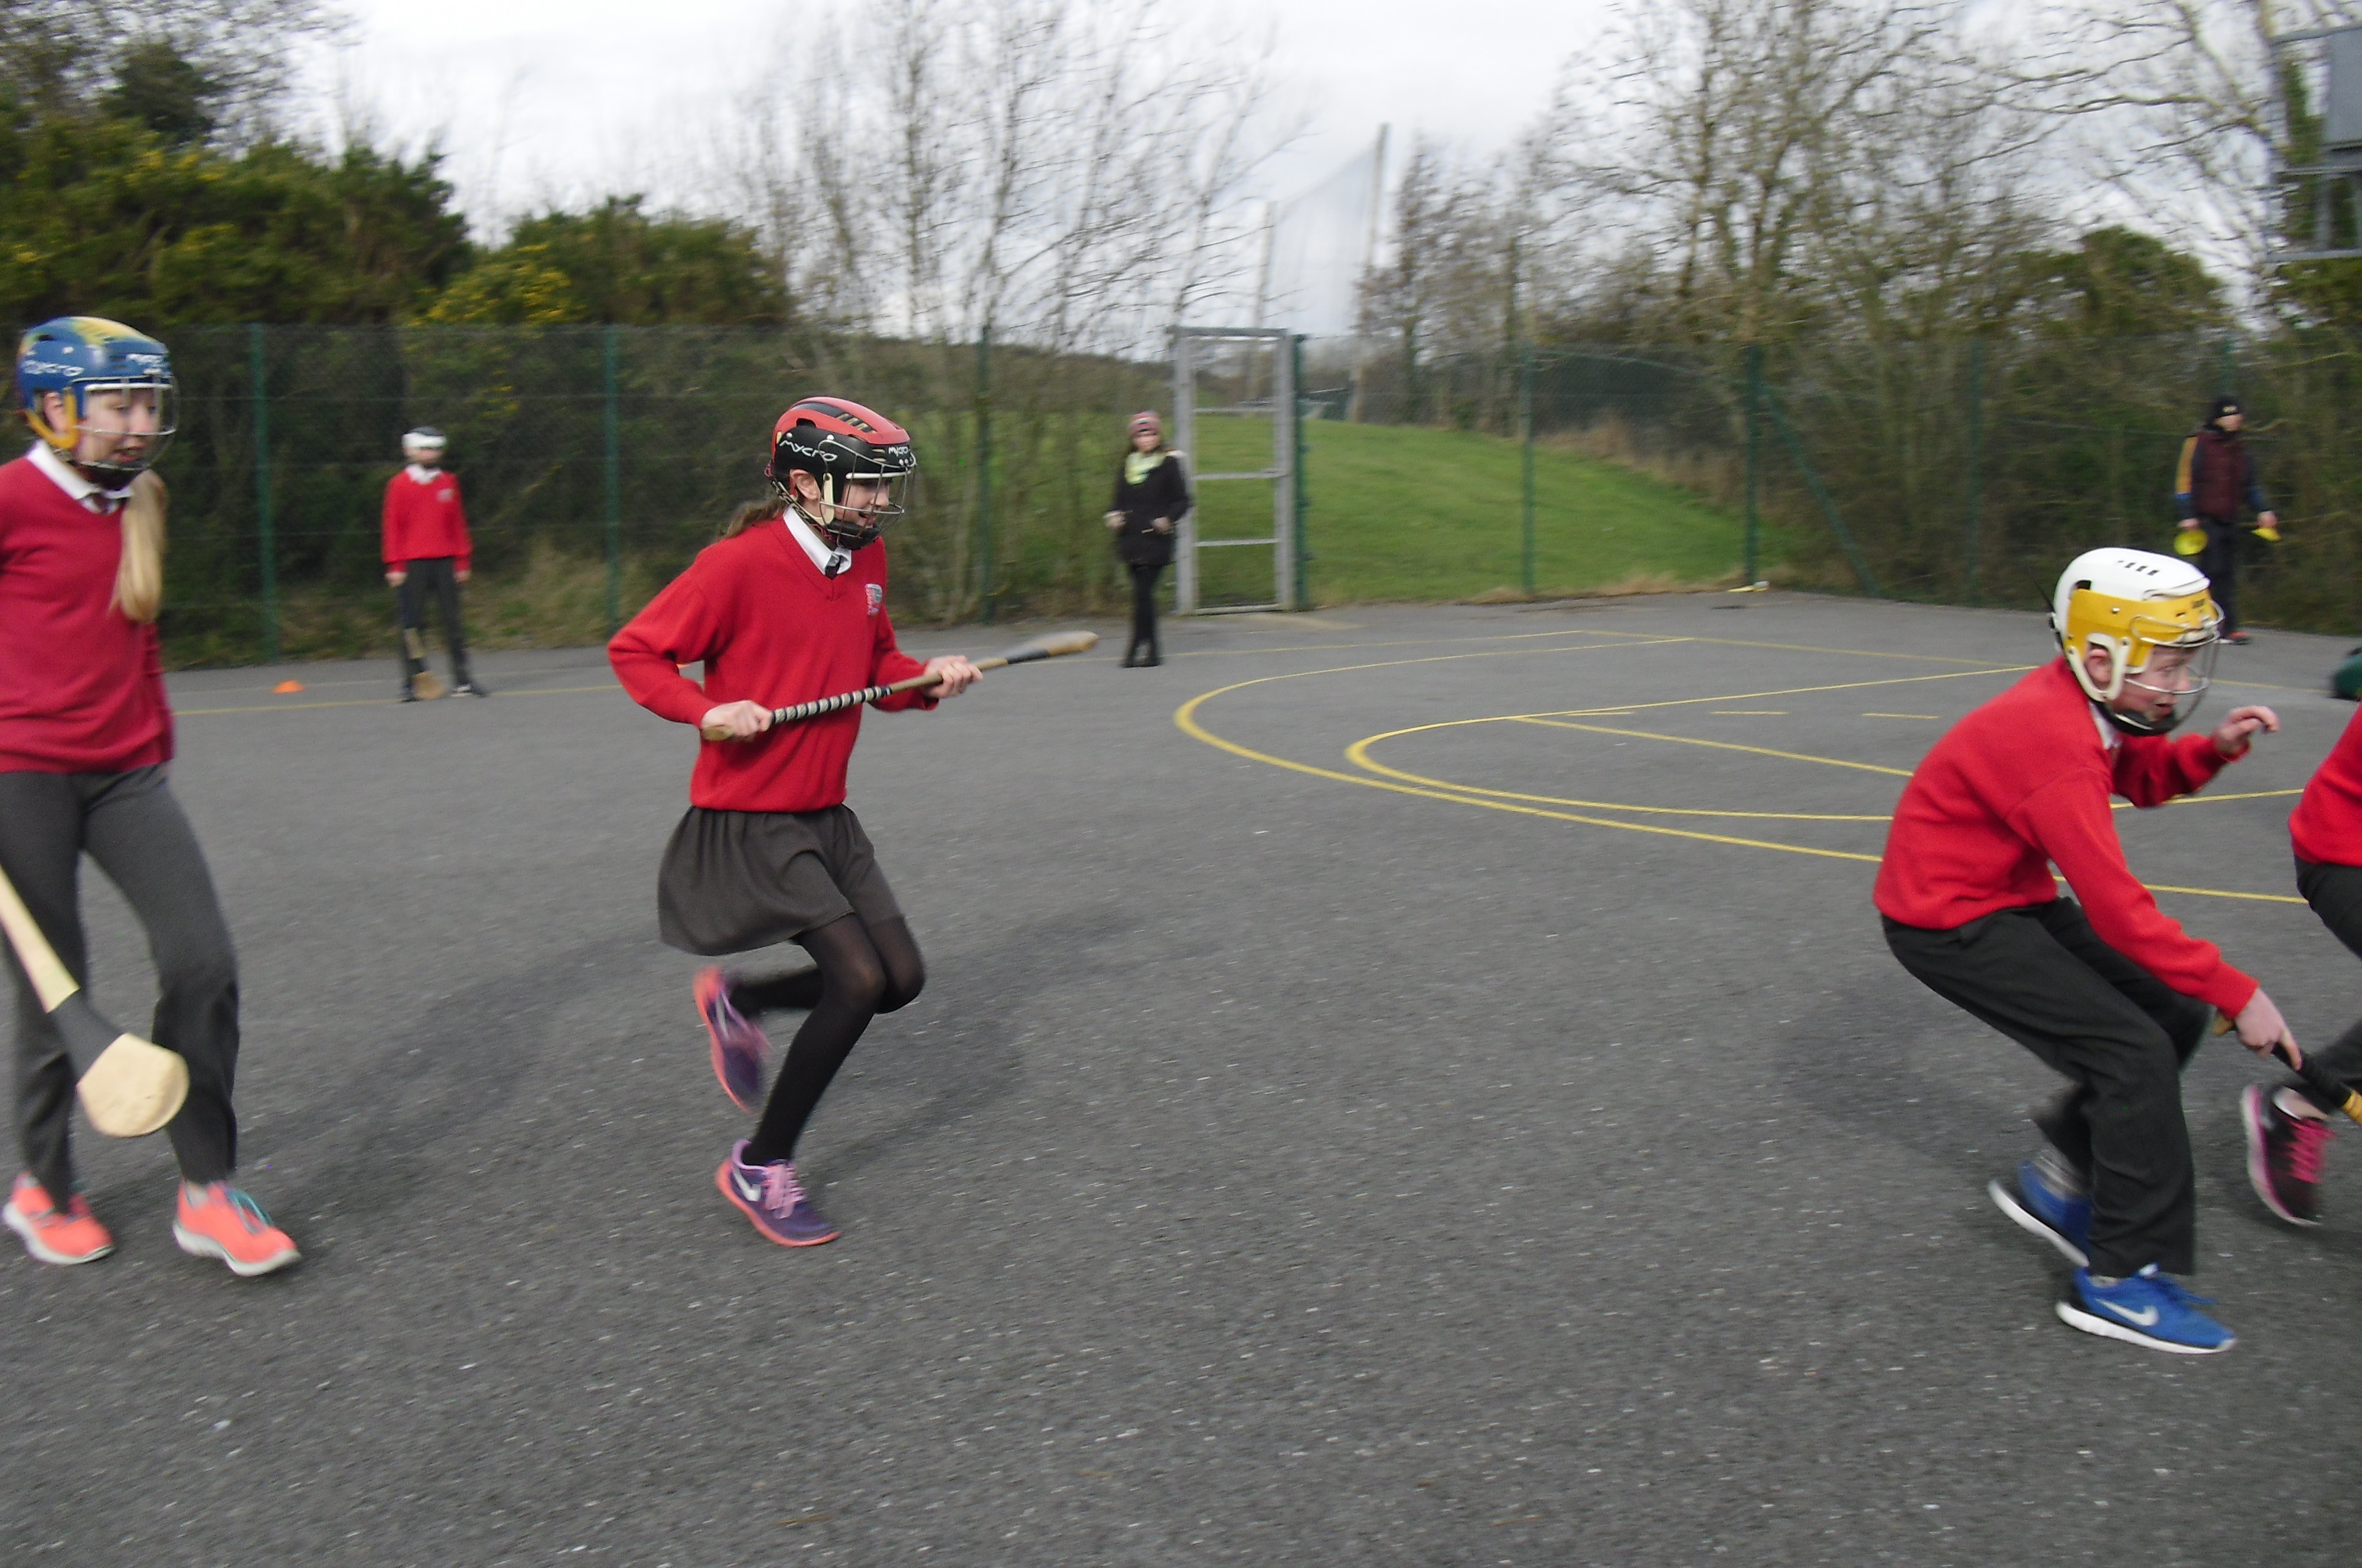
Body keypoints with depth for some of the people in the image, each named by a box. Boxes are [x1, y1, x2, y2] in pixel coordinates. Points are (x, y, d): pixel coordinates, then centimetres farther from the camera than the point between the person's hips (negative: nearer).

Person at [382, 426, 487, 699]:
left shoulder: (449, 483, 11)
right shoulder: (399, 485, 2)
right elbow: (393, 526, 1)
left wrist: (463, 560, 9)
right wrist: (395, 566, -5)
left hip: (445, 561, 3)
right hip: (413, 563, -3)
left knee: (452, 620, 2)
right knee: (413, 623, -1)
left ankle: (462, 680, 5)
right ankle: (411, 683, 3)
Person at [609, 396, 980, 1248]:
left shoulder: (865, 561, 6)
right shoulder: (740, 565, -17)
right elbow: (633, 650, -10)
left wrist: (928, 676, -2)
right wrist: (708, 710, -25)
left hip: (825, 816, 8)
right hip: (749, 820, -8)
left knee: (901, 978, 6)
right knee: (861, 982, -15)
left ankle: (736, 1001, 30)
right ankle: (759, 1168, 3)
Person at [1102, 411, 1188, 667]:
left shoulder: (1169, 464, 1)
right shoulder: (1127, 466, 16)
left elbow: (1182, 500, 0)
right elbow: (1120, 500, 23)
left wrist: (1168, 520, -16)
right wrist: (1114, 516, 3)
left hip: (1155, 540, -5)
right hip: (1131, 539, 5)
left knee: (1143, 592, -12)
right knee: (1142, 593, 8)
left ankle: (1139, 647, -12)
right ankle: (1152, 649, 16)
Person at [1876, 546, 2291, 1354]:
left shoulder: (2081, 705, 0)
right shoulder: (2057, 744, -28)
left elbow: (2144, 778, 20)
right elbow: (2119, 912, -28)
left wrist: (2213, 748, -2)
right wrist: (2237, 994, -22)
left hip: (2010, 895, 10)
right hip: (1949, 922, -10)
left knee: (2173, 1015, 8)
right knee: (2136, 1053, -15)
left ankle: (2058, 1184, 22)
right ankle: (2122, 1280, -6)